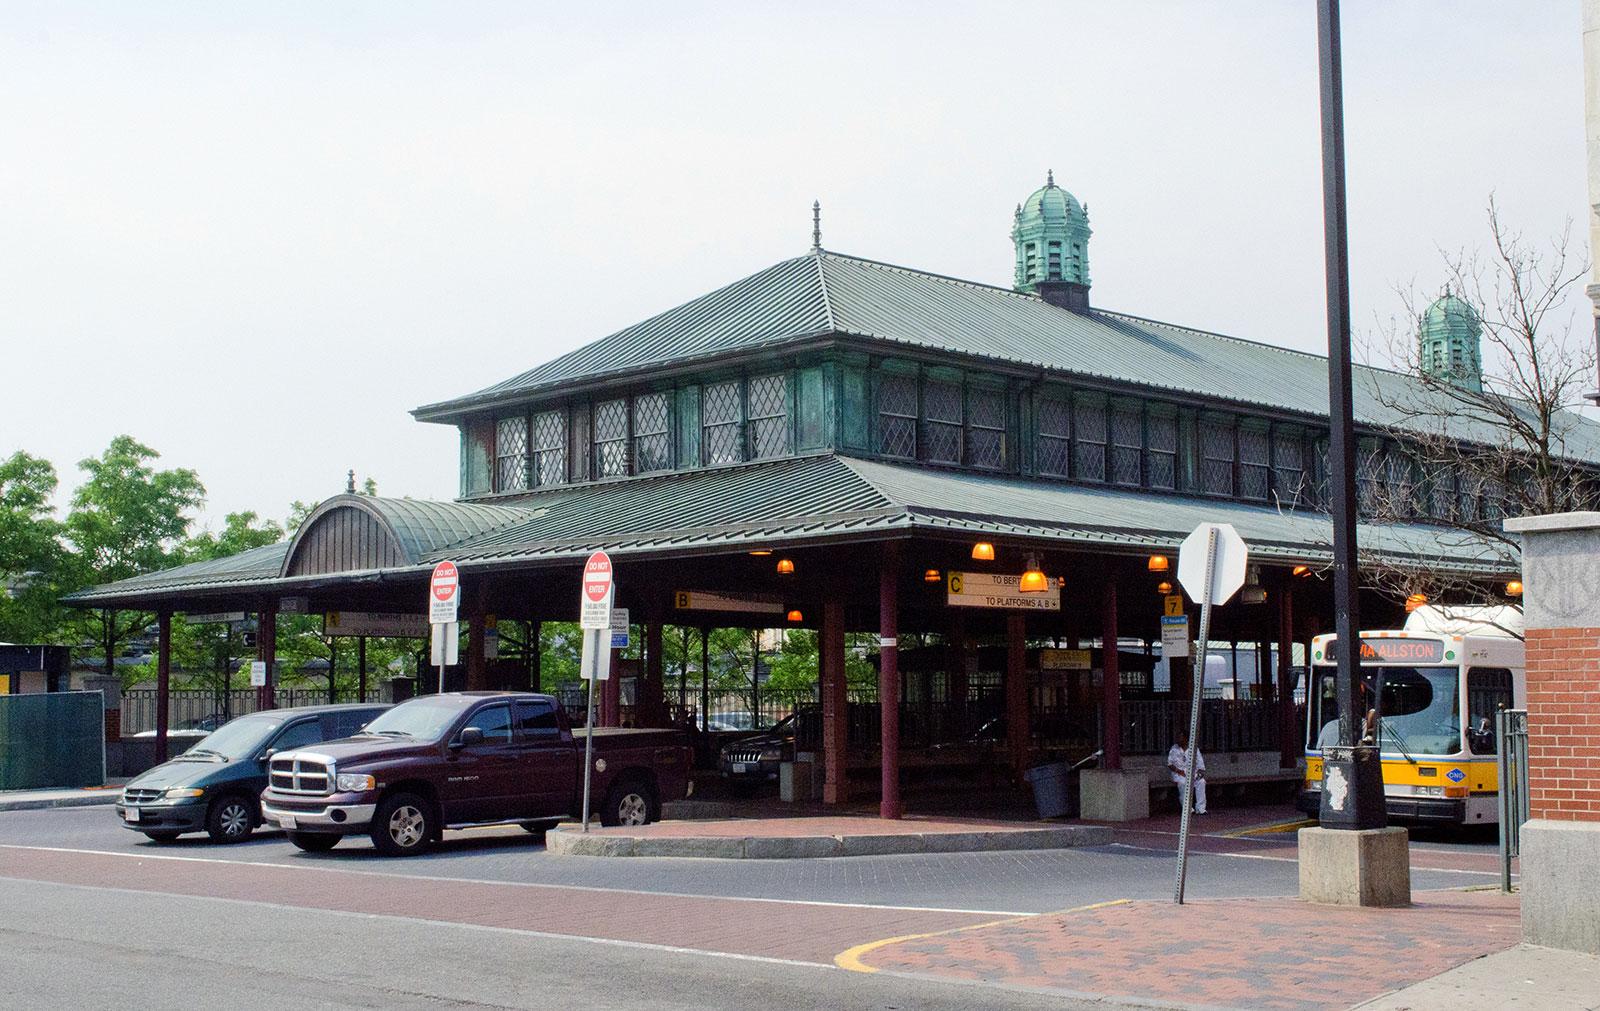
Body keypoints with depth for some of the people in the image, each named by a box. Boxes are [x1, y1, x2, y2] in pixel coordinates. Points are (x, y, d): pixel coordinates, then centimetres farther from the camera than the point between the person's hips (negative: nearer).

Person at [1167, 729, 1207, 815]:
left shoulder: (1194, 749, 8)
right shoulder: (1174, 749, 8)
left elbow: (1200, 765, 5)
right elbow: (1169, 764, 4)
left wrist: (1200, 772, -15)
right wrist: (1178, 770, -13)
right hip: (1178, 774, -1)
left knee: (1201, 782, -29)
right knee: (1183, 783, -35)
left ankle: (1200, 808, -29)